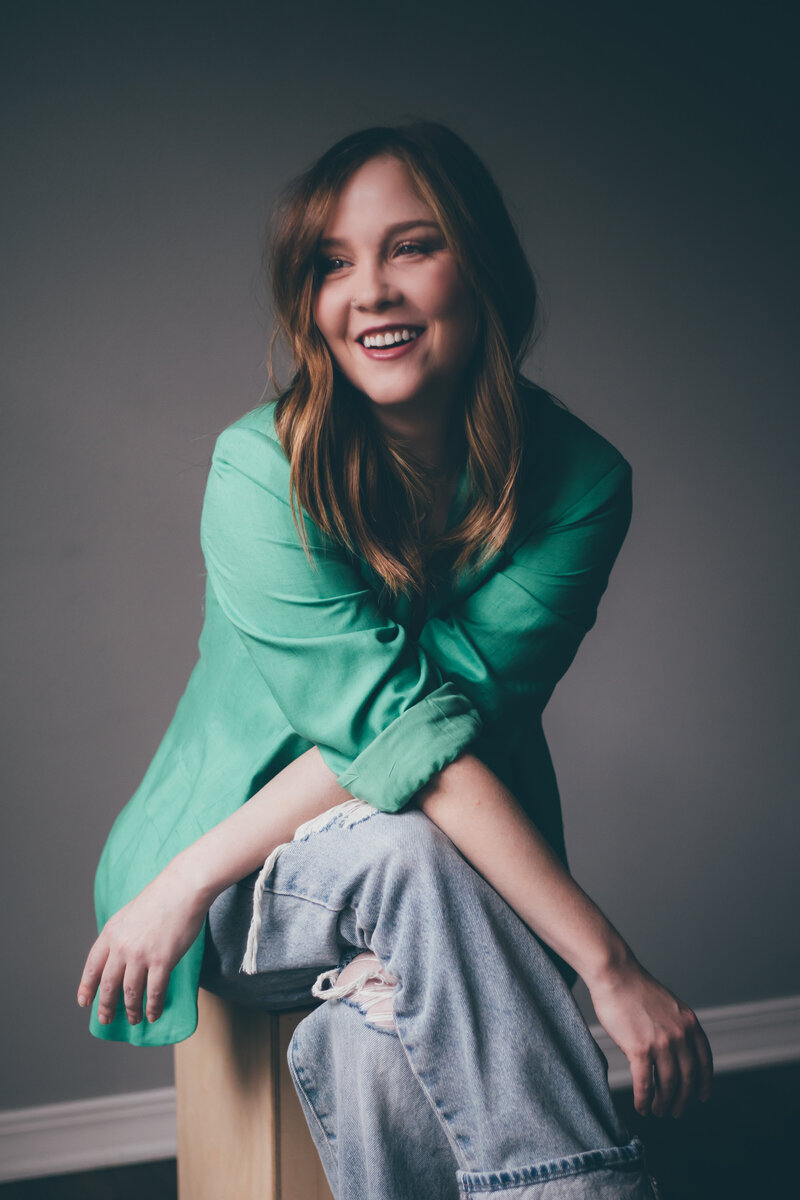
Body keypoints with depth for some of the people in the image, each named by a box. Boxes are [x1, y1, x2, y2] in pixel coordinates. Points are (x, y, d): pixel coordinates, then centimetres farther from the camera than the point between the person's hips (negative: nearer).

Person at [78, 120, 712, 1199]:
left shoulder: (580, 483, -10)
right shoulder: (261, 471, -16)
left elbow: (450, 712, -18)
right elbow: (401, 731, -25)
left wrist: (201, 870, -25)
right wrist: (611, 966, -33)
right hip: (255, 894, -1)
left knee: (375, 1044, -34)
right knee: (405, 845, -35)